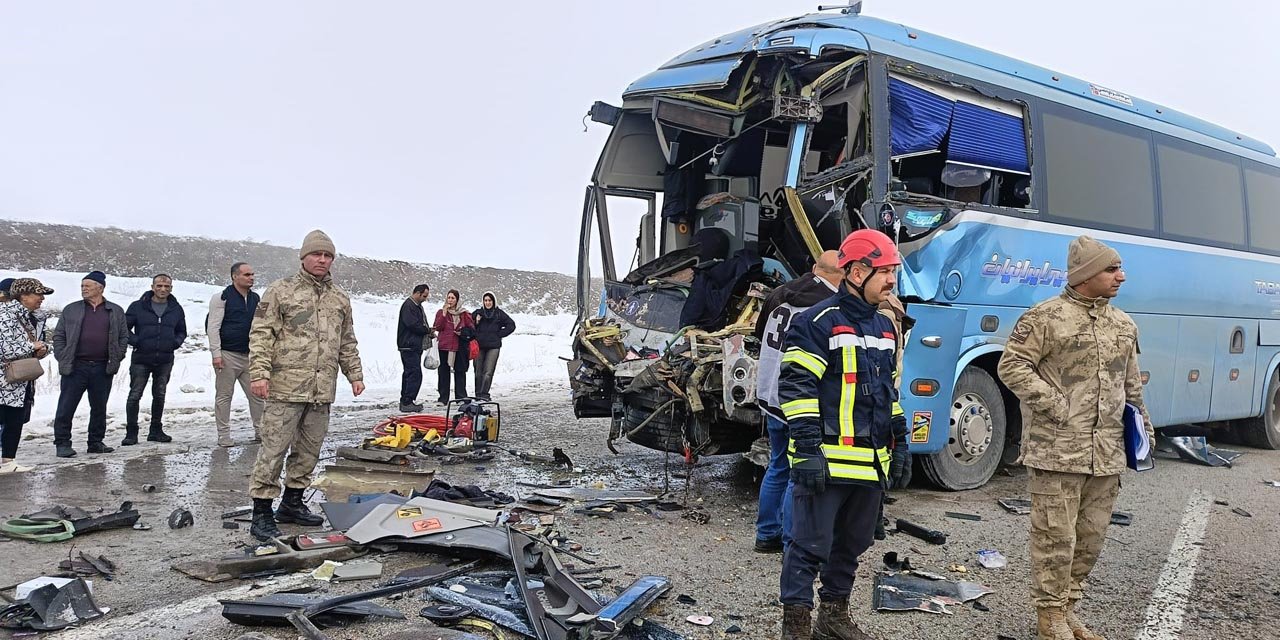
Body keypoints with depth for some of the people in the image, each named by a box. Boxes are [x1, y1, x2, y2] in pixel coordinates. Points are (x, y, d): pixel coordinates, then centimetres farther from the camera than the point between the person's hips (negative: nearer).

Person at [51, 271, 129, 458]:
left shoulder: (116, 311, 8)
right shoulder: (71, 310, 7)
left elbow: (124, 337, 11)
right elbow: (58, 335, 8)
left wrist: (116, 359, 1)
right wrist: (62, 358, -3)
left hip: (103, 369, 1)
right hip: (75, 367, -1)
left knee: (99, 407, 9)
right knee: (66, 407, -3)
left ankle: (96, 442, 20)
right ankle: (62, 443, 6)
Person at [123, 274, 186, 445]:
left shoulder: (176, 309, 8)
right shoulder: (138, 306, -1)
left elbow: (182, 332, 19)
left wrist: (176, 342, -1)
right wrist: (135, 341, -10)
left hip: (165, 360, 3)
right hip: (141, 360, -3)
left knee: (159, 396, 10)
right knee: (134, 395, -3)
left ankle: (156, 431, 21)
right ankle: (131, 433, 4)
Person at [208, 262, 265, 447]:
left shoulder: (255, 298, 13)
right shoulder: (222, 298, -5)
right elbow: (213, 327, -8)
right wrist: (216, 353, -14)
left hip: (249, 355, 5)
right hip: (227, 355, -5)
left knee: (257, 394, 4)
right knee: (224, 396, 3)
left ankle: (260, 431, 13)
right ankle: (224, 435, 10)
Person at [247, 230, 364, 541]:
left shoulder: (340, 299, 17)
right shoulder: (281, 291, 0)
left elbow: (347, 342, 24)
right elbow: (261, 334, -4)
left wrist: (354, 374, 19)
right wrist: (259, 373, -13)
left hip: (322, 390, 6)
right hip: (287, 387, -6)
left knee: (309, 450, 11)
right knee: (274, 448, -4)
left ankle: (292, 503, 25)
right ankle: (262, 512, 3)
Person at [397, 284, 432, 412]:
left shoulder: (417, 306, 20)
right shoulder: (408, 305, -12)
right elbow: (413, 325, -21)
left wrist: (428, 332, 6)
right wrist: (428, 330, -9)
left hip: (415, 347, 11)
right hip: (409, 346, -11)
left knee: (410, 373, 13)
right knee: (415, 373, -14)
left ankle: (405, 402, 19)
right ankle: (407, 402, -12)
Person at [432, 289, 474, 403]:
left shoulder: (464, 314, 6)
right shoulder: (441, 312, 8)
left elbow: (471, 328, 10)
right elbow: (437, 327, -6)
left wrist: (463, 332, -8)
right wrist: (444, 313, -11)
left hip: (460, 347, 0)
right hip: (444, 347, 1)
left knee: (460, 372, 3)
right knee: (443, 372, 2)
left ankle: (461, 397, 11)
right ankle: (443, 398, 8)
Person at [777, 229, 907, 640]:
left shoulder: (885, 328, 16)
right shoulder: (818, 322, -11)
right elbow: (796, 388, -15)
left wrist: (899, 443, 22)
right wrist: (806, 449, -20)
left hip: (871, 463, 8)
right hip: (828, 461, -8)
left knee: (853, 542, 18)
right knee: (812, 544, -1)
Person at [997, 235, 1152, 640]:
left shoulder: (1124, 325, 15)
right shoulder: (1046, 317, -7)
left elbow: (1132, 386, 24)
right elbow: (1012, 366, -12)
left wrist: (1143, 426, 22)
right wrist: (1055, 405, -16)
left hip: (1107, 455, 7)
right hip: (1057, 453, -7)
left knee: (1091, 538, 13)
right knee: (1056, 537, -1)